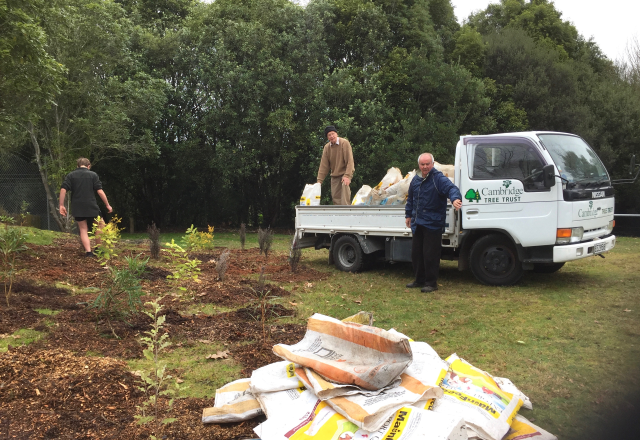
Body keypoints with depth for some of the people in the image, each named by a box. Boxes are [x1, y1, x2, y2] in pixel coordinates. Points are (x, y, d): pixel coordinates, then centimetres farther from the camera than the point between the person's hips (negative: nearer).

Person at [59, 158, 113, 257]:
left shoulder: (70, 175, 8)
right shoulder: (93, 175, 3)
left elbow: (63, 190, -3)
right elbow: (100, 191, -3)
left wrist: (61, 205, 0)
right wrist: (107, 205, 2)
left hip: (77, 208, 2)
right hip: (91, 207, -2)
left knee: (83, 229, 8)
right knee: (100, 226, 15)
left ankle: (88, 252, -2)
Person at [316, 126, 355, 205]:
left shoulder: (344, 143, -13)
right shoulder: (326, 147, 1)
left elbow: (349, 160, -19)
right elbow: (323, 165, 0)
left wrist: (347, 176, -28)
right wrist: (319, 180, -6)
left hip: (345, 173, -5)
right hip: (334, 175, 5)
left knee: (345, 187, -28)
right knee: (335, 197, 1)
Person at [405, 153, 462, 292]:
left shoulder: (439, 179, -9)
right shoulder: (416, 180, 13)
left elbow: (451, 188, -27)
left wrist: (455, 198, -48)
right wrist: (408, 215, 27)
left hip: (433, 224, -7)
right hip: (417, 224, 7)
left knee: (430, 255, -5)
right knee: (416, 253, 13)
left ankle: (431, 282, 6)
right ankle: (419, 280, 26)